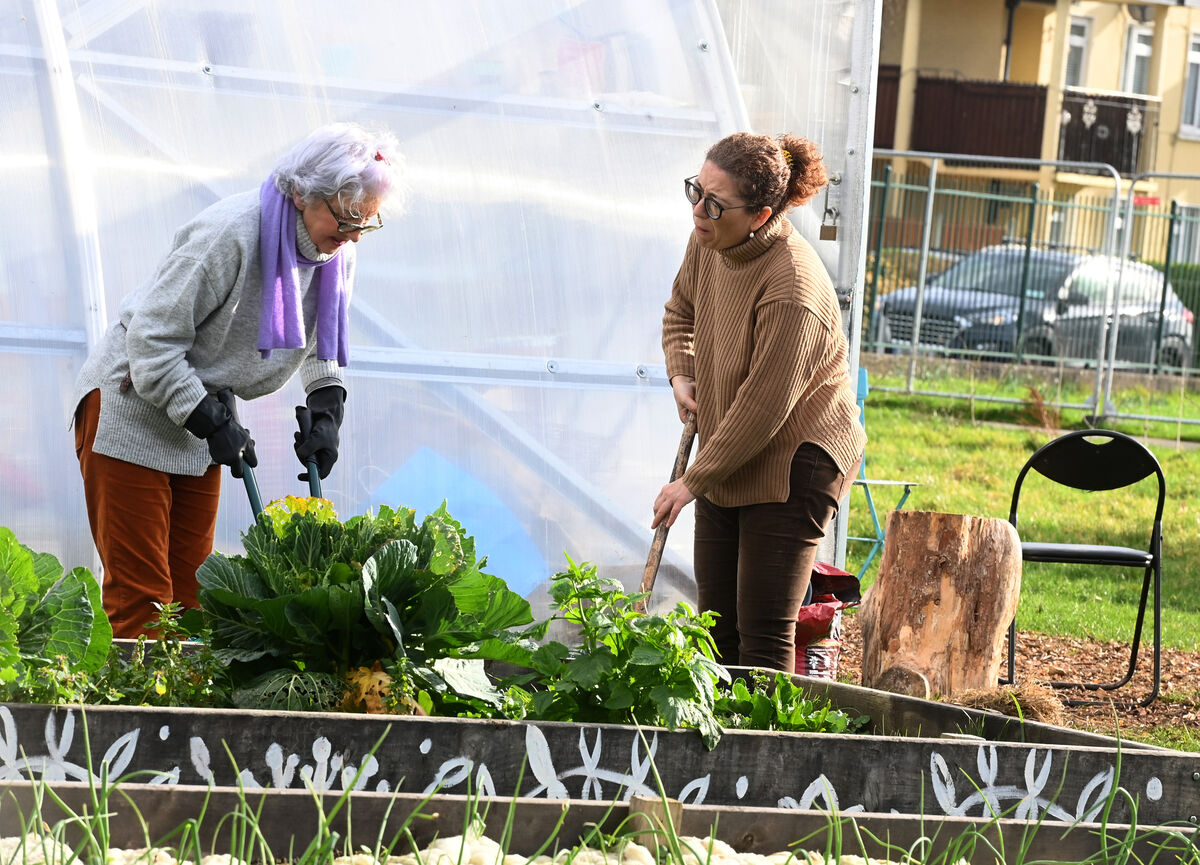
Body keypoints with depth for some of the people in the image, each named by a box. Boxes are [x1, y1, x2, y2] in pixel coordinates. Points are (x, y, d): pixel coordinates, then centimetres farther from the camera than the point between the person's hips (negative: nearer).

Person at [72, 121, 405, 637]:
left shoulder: (335, 251, -3)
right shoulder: (230, 233, -27)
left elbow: (324, 338, 16)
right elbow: (152, 337, -24)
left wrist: (327, 413, 0)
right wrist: (213, 425, -26)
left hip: (201, 417, 8)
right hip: (131, 406, -8)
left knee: (189, 586, 7)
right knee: (140, 594, -12)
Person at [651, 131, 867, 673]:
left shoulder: (792, 291, -29)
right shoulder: (709, 243, -4)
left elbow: (762, 409, -24)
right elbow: (681, 310, 20)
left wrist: (694, 480, -16)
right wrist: (681, 374, 2)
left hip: (793, 463, -8)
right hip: (727, 462, 8)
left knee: (765, 635, -7)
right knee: (717, 624, 12)